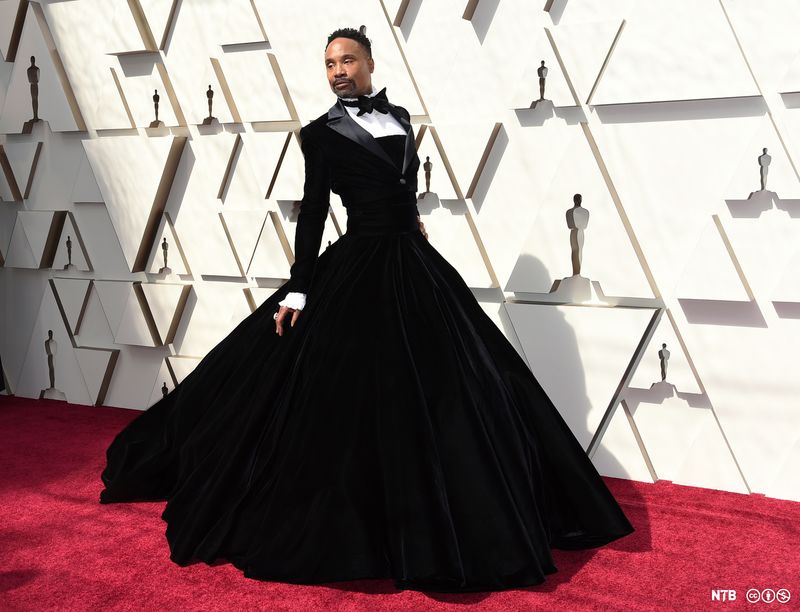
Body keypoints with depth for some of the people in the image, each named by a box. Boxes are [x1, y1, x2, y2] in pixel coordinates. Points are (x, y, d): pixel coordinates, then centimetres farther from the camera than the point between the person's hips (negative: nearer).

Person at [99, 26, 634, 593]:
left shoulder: (399, 116, 12)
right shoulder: (322, 132, -2)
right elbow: (312, 214, -6)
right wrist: (298, 290, -10)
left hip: (413, 264, 6)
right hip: (358, 270, -5)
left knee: (440, 391, 8)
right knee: (355, 397, -3)